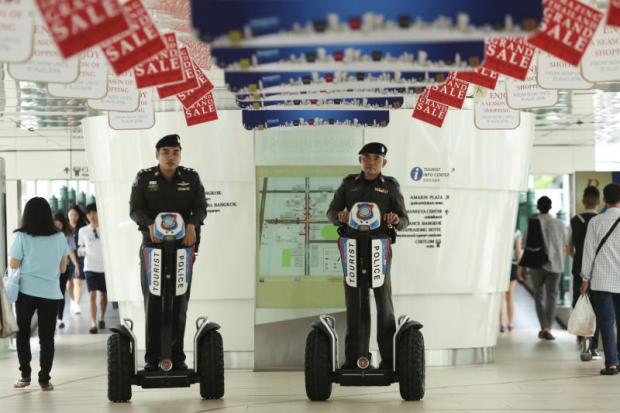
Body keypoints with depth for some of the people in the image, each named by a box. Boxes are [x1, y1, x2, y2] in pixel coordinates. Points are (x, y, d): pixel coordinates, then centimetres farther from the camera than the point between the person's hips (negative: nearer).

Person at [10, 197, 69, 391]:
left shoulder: (22, 237, -7)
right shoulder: (59, 238, 0)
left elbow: (13, 266, -4)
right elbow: (62, 268, 7)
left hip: (26, 292, -1)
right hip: (51, 293, 1)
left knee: (22, 334, 16)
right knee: (46, 337, 6)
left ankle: (25, 374, 15)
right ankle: (44, 379, 4)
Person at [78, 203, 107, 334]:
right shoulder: (83, 231, 2)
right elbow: (82, 246, 11)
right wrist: (81, 251, -11)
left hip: (105, 267, 1)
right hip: (90, 267, -1)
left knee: (104, 294, 11)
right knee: (92, 295, -11)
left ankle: (101, 318, 31)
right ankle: (93, 324, -13)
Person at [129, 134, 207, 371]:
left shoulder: (191, 178, 5)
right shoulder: (144, 178, 2)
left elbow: (201, 207, -1)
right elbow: (135, 209, -5)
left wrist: (192, 224, -23)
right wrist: (150, 224, -25)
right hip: (152, 245, -1)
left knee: (179, 304, 2)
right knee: (153, 304, -1)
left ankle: (177, 356, 7)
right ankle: (152, 357, 2)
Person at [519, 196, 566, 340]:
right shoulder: (559, 224, 2)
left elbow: (527, 247, -4)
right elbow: (563, 246, 9)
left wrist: (523, 268, 2)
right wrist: (561, 264, 23)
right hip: (555, 264, 0)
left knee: (539, 296, 13)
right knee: (552, 296, 1)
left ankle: (544, 327, 10)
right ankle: (548, 329, -11)